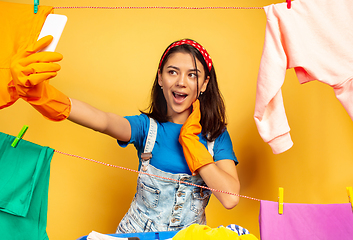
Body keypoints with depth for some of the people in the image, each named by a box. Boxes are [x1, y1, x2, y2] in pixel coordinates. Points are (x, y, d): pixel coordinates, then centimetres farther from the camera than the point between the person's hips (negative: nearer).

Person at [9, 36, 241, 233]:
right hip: (136, 231, -1)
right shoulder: (146, 126, -4)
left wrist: (190, 138, -14)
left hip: (191, 234, 1)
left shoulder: (217, 136, -4)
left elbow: (231, 198, -15)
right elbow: (103, 120, -24)